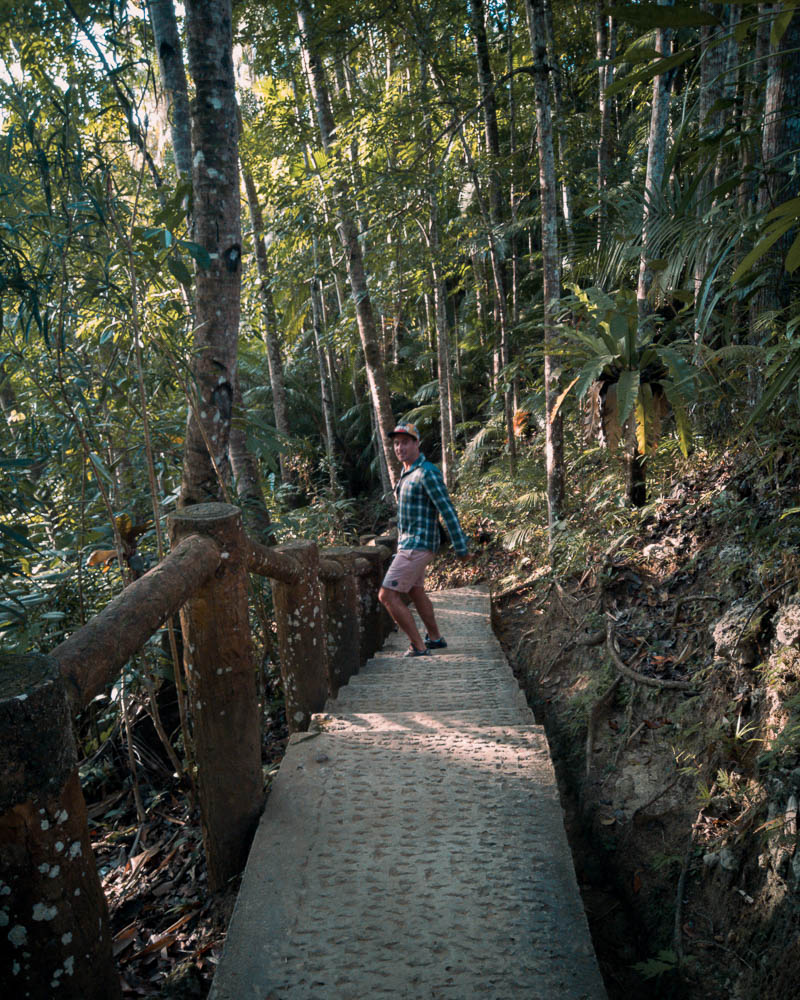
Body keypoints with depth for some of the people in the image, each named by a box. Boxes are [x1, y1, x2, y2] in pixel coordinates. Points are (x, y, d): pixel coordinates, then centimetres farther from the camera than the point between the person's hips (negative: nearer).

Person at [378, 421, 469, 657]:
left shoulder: (427, 472, -19)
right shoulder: (408, 472, 11)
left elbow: (447, 510, -21)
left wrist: (460, 547, -20)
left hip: (418, 547, -10)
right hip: (408, 543, 10)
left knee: (387, 595, -9)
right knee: (415, 592, 25)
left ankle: (418, 646, 1)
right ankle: (435, 638, 42)